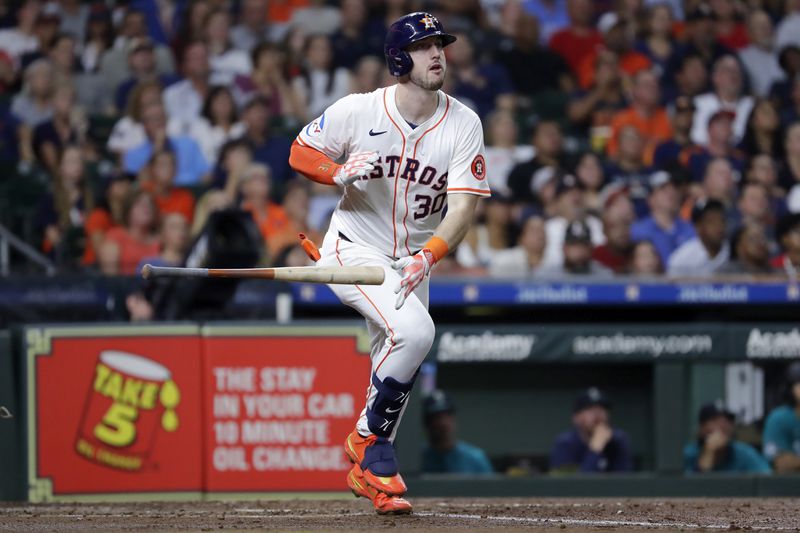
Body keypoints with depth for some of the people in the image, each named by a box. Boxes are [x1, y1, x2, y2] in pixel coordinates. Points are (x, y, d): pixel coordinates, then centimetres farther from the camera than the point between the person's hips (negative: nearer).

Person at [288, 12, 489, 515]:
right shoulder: (358, 111, -15)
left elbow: (464, 205, -18)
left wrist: (428, 257, -34)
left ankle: (370, 471, 31)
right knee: (414, 330, -27)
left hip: (412, 259, 4)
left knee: (396, 374, 12)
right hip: (356, 248, -4)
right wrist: (339, 172, -25)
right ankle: (369, 441, -10)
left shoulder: (463, 124, -11)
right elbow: (300, 153, -2)